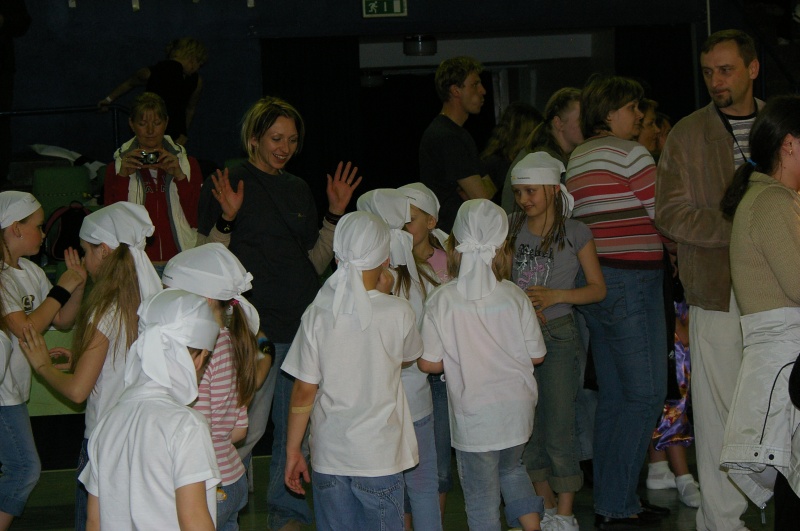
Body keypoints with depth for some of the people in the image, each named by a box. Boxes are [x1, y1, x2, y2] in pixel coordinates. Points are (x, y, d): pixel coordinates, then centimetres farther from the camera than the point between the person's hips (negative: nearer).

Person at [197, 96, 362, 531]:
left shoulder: (298, 189, 16)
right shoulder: (230, 185, -3)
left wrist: (335, 214, 9)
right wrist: (227, 214, -22)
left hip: (303, 322, 6)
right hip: (256, 322, -6)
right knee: (247, 427, -9)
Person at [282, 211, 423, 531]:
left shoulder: (317, 314, -7)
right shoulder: (398, 312, -11)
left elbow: (303, 392, -4)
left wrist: (293, 450, 7)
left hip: (329, 456, 2)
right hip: (378, 456, -2)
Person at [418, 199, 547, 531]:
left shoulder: (441, 300, -15)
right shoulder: (514, 297, -9)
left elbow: (428, 362, -11)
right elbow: (536, 355, -1)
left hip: (474, 416, -3)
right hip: (517, 408, 3)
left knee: (480, 492, 10)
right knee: (512, 469, 28)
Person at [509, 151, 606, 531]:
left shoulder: (575, 233, -4)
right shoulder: (512, 228, 4)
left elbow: (598, 288, 0)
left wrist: (555, 295, -15)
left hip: (557, 335, -4)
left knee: (558, 429, -4)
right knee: (526, 427, 10)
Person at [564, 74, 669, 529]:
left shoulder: (577, 159, 17)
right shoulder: (631, 154, -10)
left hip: (594, 282, 9)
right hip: (631, 280, -9)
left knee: (614, 395, 13)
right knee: (646, 394, -5)